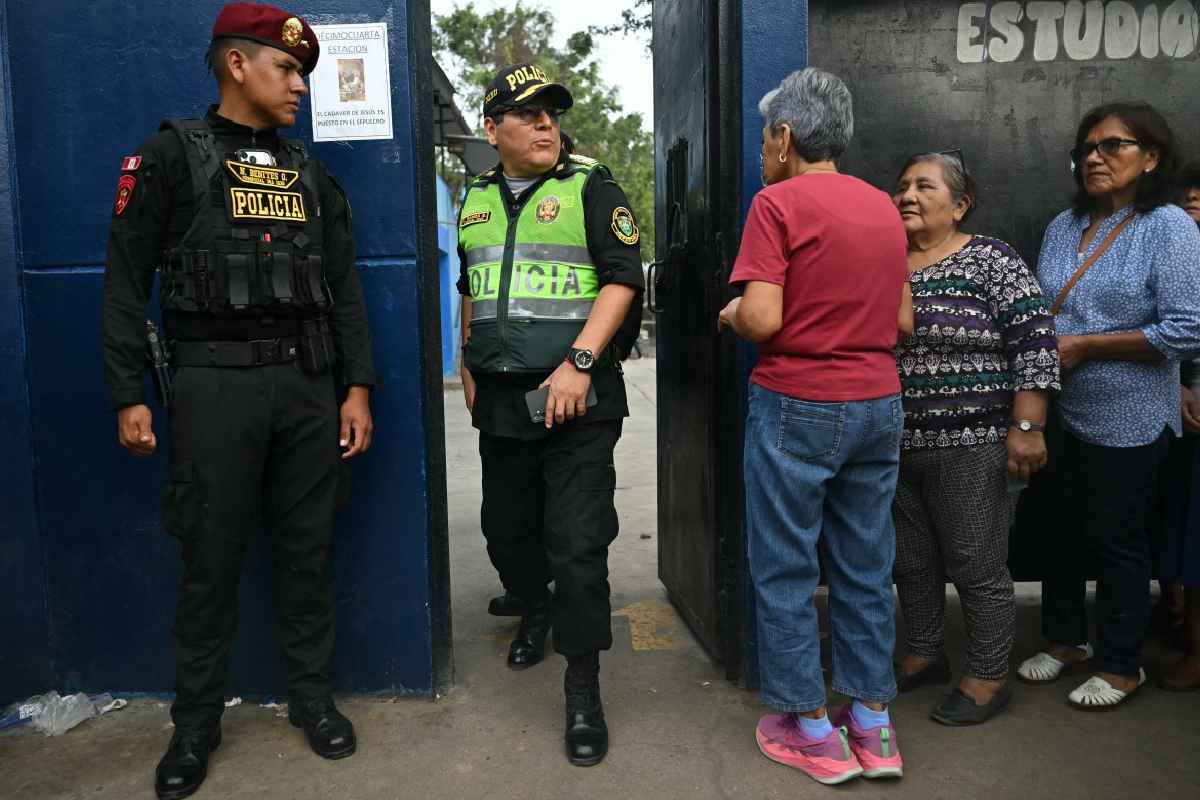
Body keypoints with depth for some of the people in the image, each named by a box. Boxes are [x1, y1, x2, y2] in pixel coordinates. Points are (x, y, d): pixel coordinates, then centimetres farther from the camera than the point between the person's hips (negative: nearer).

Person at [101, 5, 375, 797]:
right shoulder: (169, 156, 2)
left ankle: (313, 696, 25)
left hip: (308, 384, 4)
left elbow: (345, 288, 12)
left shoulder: (311, 172, 15)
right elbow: (127, 283, -1)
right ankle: (196, 723, 21)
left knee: (309, 552, 9)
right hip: (215, 383, -3)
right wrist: (129, 397, -6)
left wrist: (358, 387, 5)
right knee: (212, 559, 3)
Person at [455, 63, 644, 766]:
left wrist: (579, 363, -20)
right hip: (501, 403, 6)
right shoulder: (475, 199, 13)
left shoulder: (590, 187, -3)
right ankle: (535, 613, 46)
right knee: (506, 530, 17)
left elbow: (623, 278, -11)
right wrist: (469, 369, 18)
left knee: (577, 544, -6)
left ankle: (584, 691, 8)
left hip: (575, 399, -5)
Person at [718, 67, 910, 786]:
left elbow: (761, 319, -19)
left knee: (786, 571, 7)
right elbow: (902, 320, 12)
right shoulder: (884, 207, 10)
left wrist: (731, 314, 2)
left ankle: (811, 730, 17)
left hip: (798, 406, -6)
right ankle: (873, 725, 24)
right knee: (866, 570, 14)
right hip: (878, 403, 7)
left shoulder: (779, 202, -10)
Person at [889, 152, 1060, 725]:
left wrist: (1027, 428, -16)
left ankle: (988, 679, 20)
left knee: (977, 568, 3)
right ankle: (925, 656, 34)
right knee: (911, 562, 15)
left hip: (971, 447, -6)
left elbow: (1035, 341, -11)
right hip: (896, 447, 6)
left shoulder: (990, 261, -6)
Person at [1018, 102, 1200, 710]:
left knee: (1117, 542, 7)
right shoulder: (1063, 227, 7)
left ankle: (1121, 665, 26)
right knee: (1064, 532, 16)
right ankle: (1065, 639, 35)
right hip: (1062, 414, 6)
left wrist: (1083, 345, -18)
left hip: (1127, 422, -6)